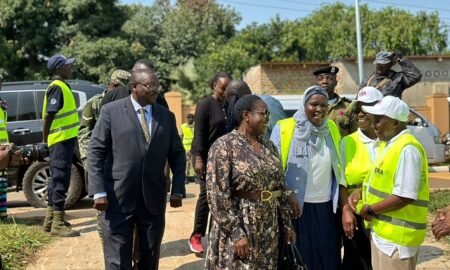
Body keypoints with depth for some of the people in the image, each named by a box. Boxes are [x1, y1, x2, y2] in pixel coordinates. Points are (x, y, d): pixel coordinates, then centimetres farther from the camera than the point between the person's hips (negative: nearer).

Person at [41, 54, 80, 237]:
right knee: (60, 180, -8)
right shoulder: (57, 88, -14)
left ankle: (50, 220, 22)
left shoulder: (62, 87, 16)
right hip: (60, 141, -10)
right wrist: (45, 141, -18)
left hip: (64, 140, 10)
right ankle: (57, 224, -5)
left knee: (58, 180, 14)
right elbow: (49, 116, -19)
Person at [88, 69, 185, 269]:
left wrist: (177, 190, 2)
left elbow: (177, 155, 12)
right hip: (117, 199, -3)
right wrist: (99, 191, -13)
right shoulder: (111, 111, -3)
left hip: (154, 199, 3)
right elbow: (95, 152, -5)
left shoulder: (166, 116, 8)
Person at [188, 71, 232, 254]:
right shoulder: (205, 105, -7)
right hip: (206, 157, -5)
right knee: (206, 193, -6)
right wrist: (199, 158, -19)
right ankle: (196, 236, 3)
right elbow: (199, 133, -12)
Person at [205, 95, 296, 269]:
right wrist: (236, 233, -18)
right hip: (239, 225, -6)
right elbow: (217, 195, -15)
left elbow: (281, 187, 14)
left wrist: (286, 223, 11)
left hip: (269, 228, 6)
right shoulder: (224, 145, -11)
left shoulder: (269, 146, 9)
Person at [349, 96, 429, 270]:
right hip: (381, 230, 9)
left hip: (397, 235, -9)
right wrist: (361, 192, 5)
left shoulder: (407, 149, -20)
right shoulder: (387, 144, 11)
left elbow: (405, 196, -25)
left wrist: (370, 209, -16)